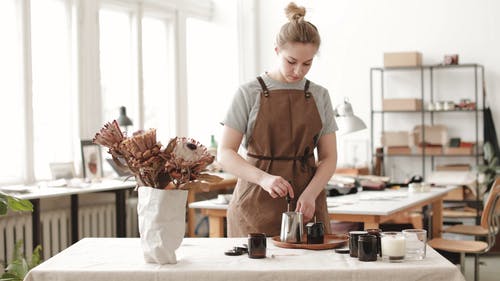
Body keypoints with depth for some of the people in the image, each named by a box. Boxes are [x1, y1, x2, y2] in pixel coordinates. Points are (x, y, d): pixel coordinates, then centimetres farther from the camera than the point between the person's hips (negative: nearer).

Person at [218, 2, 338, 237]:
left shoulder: (319, 96, 8)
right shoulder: (249, 93, -2)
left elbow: (328, 157, 6)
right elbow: (225, 154, -7)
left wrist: (310, 193, -13)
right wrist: (263, 178, -25)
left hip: (306, 203, 3)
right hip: (257, 205, -2)